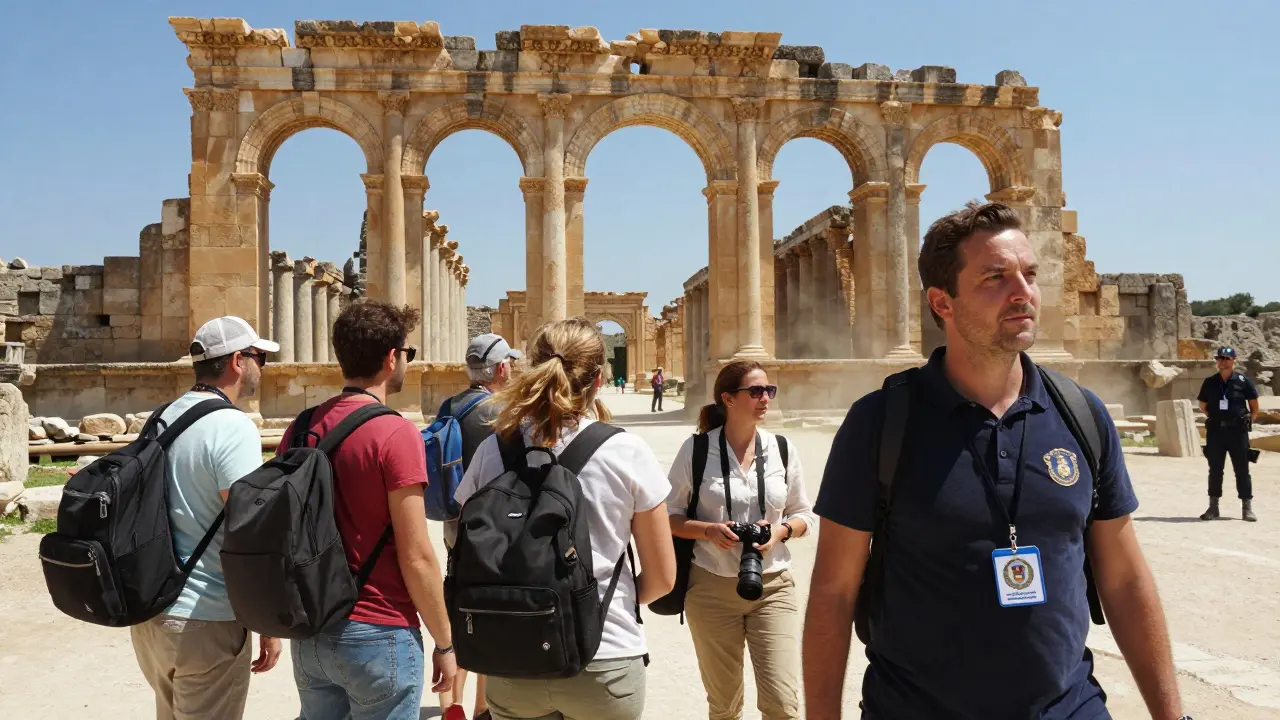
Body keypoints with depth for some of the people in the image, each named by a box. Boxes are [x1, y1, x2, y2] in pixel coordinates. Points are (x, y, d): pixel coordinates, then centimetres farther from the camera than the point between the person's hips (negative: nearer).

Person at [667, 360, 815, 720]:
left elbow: (804, 515, 9)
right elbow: (668, 517, -1)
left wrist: (781, 530, -12)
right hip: (711, 588, -1)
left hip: (773, 586, 1)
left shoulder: (782, 450, 0)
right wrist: (709, 530, -18)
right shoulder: (696, 449, -7)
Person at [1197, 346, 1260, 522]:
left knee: (1242, 470, 3)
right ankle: (1213, 507, 13)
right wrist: (1216, 417, 8)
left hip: (1238, 431, -2)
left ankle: (1247, 507, 11)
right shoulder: (1209, 382, 4)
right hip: (1215, 431, 2)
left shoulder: (1243, 381, -2)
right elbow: (1203, 406, 15)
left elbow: (1254, 407, 6)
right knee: (1215, 470, 7)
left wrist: (1247, 420, 1)